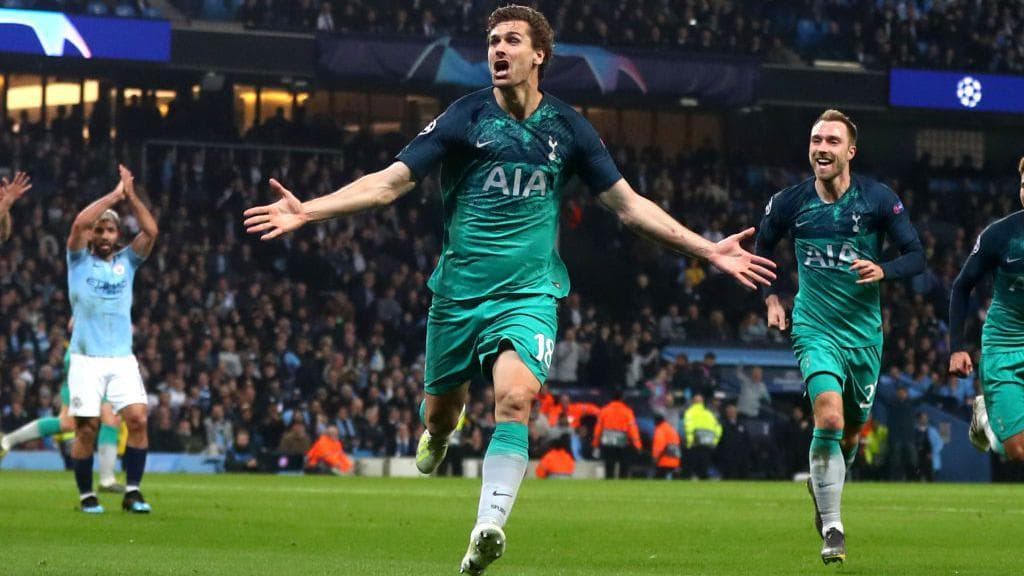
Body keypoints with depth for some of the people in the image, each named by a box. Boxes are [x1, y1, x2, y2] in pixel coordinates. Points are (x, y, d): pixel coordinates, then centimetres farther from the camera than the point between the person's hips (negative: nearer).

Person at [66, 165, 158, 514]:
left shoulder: (126, 262, 13)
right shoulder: (79, 260, 5)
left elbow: (151, 230, 0)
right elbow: (79, 223, -13)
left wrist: (130, 196, -4)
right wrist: (114, 195, -8)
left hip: (122, 359, 2)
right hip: (86, 359, -2)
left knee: (138, 419, -12)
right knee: (87, 427, -4)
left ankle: (132, 492, -4)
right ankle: (86, 495, 7)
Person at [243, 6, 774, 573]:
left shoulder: (566, 126, 3)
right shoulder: (466, 116, -3)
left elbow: (628, 204, 10)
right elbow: (390, 181, -6)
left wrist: (708, 249, 5)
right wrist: (307, 211, -17)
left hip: (529, 293, -1)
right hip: (458, 291, 1)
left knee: (515, 395, -25)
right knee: (440, 409, 12)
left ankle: (488, 528, -30)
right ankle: (435, 438, 51)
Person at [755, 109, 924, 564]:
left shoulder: (879, 199, -6)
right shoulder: (789, 202, -3)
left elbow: (916, 256, -2)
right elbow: (762, 248, 15)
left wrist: (882, 271, -22)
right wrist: (770, 297, 3)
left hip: (864, 332, 2)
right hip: (816, 329, -2)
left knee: (851, 429, 14)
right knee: (829, 417, -23)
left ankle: (822, 483, 48)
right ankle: (831, 529, -15)